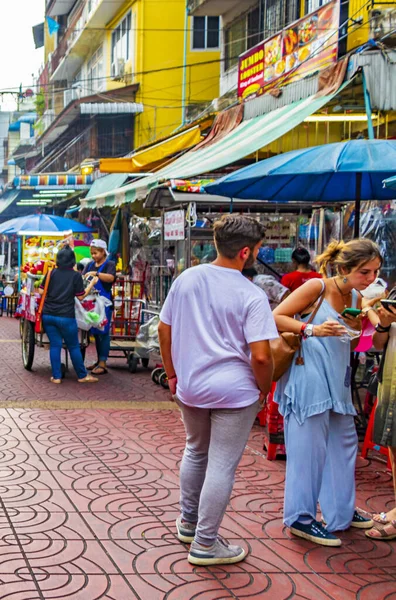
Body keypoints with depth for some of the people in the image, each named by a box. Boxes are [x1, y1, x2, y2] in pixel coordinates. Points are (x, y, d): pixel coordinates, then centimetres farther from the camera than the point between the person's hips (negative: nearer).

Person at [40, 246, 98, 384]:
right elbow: (81, 296, -1)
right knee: (74, 346, 7)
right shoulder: (76, 276, -5)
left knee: (55, 345, 9)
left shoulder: (52, 273, 3)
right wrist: (92, 284, 10)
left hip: (48, 315, 3)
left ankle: (56, 376, 9)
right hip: (66, 316, -3)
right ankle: (82, 376, 16)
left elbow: (41, 291, 4)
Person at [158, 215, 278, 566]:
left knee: (195, 452, 25)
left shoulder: (187, 279, 0)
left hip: (189, 387, 6)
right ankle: (205, 543, 11)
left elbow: (164, 330, 7)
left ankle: (188, 522, 39)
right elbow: (261, 355, -21)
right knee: (222, 465, 4)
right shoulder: (252, 296, -16)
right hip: (234, 391, -6)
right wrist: (264, 389, -4)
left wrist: (172, 372, 18)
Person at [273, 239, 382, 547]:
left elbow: (353, 341, 14)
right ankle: (301, 517, 9)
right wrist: (312, 330, -27)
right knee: (309, 446, -3)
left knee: (344, 443, 15)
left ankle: (341, 510, 30)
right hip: (308, 378, -8)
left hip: (337, 380, 8)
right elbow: (277, 317, -14)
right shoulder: (317, 287, -12)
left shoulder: (357, 299, 8)